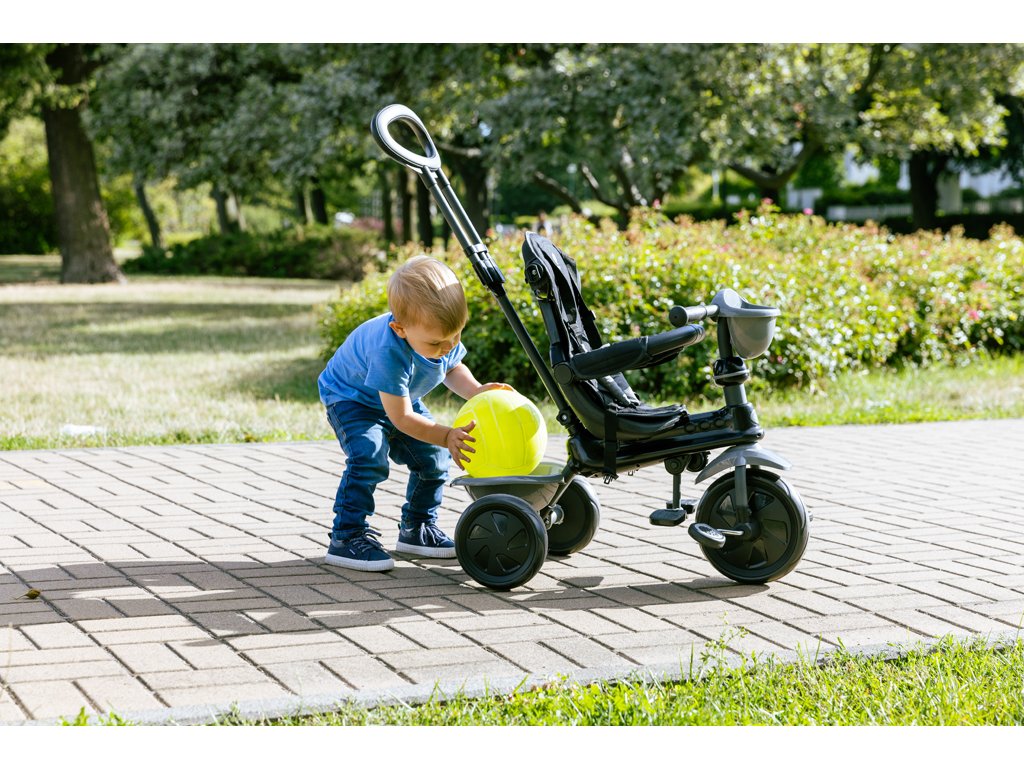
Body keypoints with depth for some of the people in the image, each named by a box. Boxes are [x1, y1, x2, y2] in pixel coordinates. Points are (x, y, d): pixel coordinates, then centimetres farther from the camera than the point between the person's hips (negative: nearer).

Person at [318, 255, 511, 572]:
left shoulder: (445, 334, -22)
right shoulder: (389, 352, -43)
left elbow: (452, 368, 2)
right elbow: (401, 417, -35)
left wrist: (476, 391, -17)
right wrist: (447, 436, -43)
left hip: (401, 399, 7)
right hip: (351, 398, -7)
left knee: (433, 457, 2)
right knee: (369, 456, -28)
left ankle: (417, 528, 20)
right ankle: (346, 537, -20)